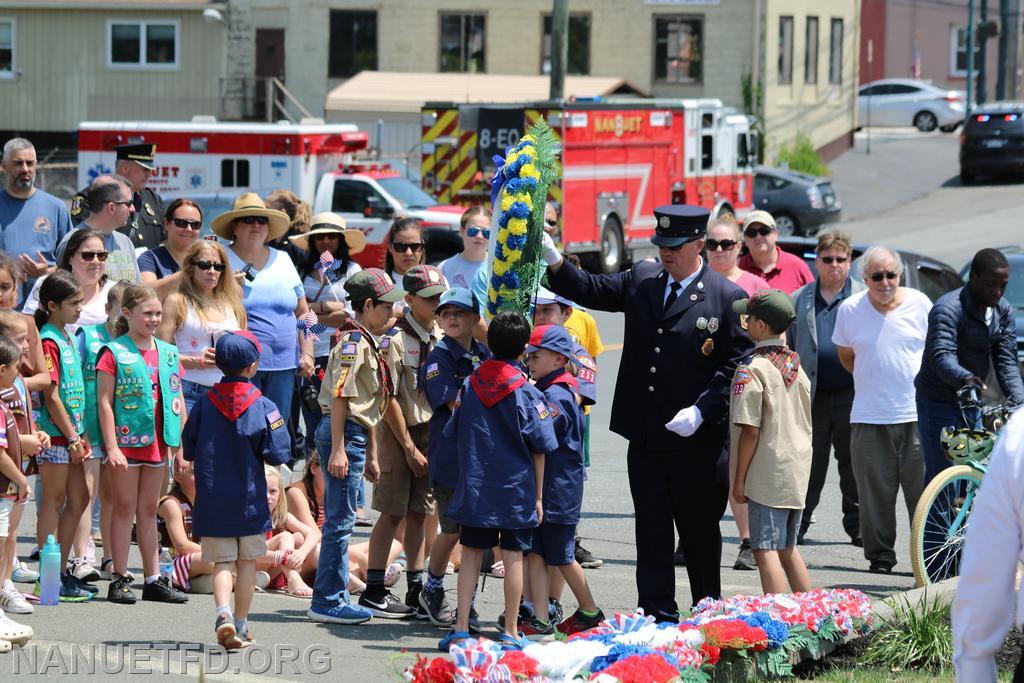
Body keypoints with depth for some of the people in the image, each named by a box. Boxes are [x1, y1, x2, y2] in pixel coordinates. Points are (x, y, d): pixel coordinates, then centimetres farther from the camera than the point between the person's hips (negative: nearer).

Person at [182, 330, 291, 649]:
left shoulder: (205, 402, -3)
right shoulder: (263, 406, -9)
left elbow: (188, 450, 3)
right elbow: (278, 455, -10)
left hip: (212, 499, 1)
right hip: (249, 499, -1)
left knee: (222, 562, 3)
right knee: (247, 560, 12)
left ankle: (224, 613, -20)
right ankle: (242, 625, 16)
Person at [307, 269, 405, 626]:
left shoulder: (366, 343, 18)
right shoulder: (353, 342, -13)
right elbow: (339, 396, -19)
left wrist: (370, 452, 23)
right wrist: (338, 449, -23)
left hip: (354, 434, 10)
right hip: (344, 434, -10)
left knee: (340, 520, 14)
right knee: (340, 520, -7)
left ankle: (334, 598, 20)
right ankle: (328, 601, -4)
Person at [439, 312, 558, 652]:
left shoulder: (469, 385, 1)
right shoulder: (527, 393, -9)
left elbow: (455, 436, 9)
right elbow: (539, 450, -6)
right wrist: (538, 496, 2)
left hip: (474, 488, 3)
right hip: (516, 491, -3)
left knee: (471, 554, 7)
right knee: (513, 557, 3)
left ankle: (461, 628, 5)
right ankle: (510, 633, 6)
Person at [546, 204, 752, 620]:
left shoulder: (728, 298, -7)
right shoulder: (642, 280, 7)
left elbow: (737, 366, -8)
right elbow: (592, 291, 14)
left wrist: (701, 411, -16)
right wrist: (554, 262, -2)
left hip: (697, 440, -4)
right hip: (645, 436, 4)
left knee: (699, 528, 8)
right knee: (651, 526, 5)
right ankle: (658, 613, 10)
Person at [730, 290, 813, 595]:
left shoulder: (752, 370, -15)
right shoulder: (795, 364, 8)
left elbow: (750, 430, -16)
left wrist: (740, 478, -9)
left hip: (768, 475, -8)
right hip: (798, 473, 8)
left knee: (766, 551, -7)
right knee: (787, 548, 18)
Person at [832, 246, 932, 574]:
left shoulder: (919, 304, 2)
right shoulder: (850, 309, 2)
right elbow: (846, 355, 17)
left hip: (917, 414, 0)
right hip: (869, 417, 0)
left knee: (923, 489, -1)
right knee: (875, 492, 1)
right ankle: (880, 556, 11)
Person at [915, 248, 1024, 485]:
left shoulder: (1004, 312, 1)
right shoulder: (948, 309, -22)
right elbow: (941, 356, -36)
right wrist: (964, 378, -57)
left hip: (971, 405, 7)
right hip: (939, 404, -7)